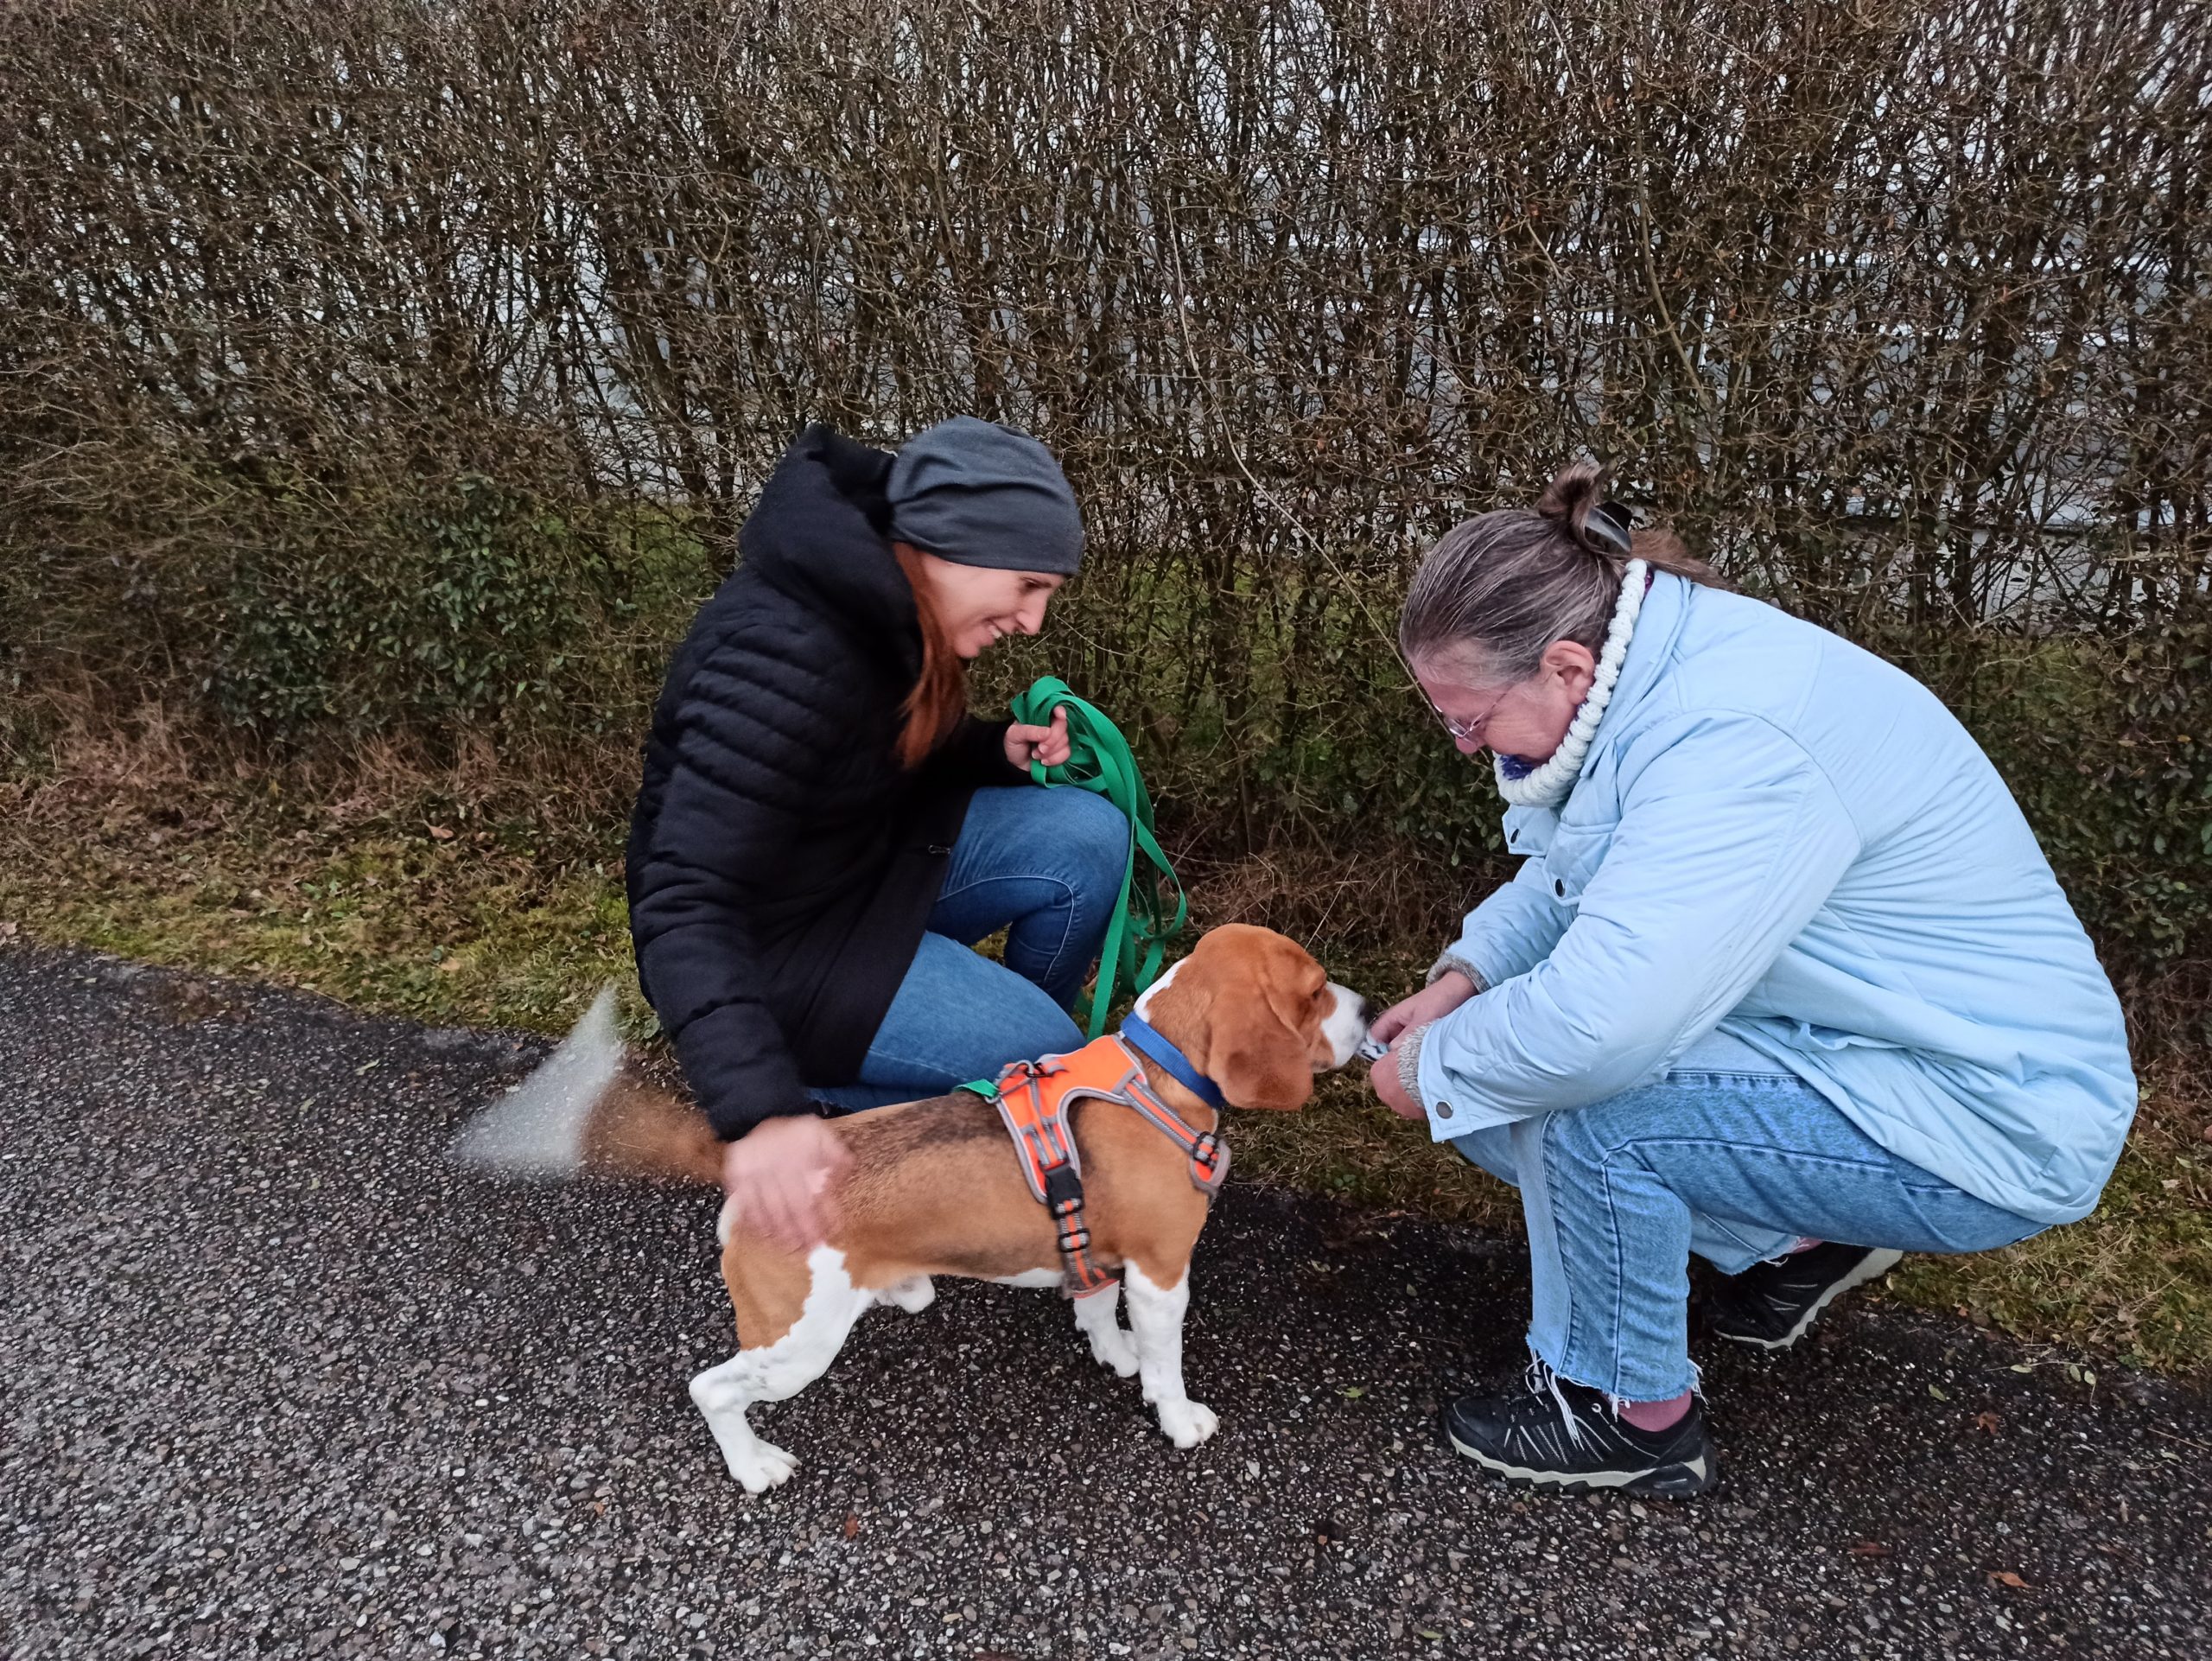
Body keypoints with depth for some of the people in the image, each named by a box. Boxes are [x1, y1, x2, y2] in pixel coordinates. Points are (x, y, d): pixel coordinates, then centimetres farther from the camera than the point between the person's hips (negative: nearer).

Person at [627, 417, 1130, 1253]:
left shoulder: (887, 608, -6)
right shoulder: (783, 652, -32)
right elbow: (685, 905, -35)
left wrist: (997, 749, -6)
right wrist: (761, 1108, -44)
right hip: (762, 942, -8)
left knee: (1089, 836, -7)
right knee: (1041, 1053, -16)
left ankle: (1011, 1048, 13)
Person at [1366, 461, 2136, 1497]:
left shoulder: (1735, 743, -33)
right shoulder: (1652, 669, -4)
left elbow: (1598, 1024, -39)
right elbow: (1570, 869, 12)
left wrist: (1433, 1065, -20)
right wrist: (1464, 978, -4)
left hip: (1988, 1125, -9)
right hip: (1854, 1043, 9)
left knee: (1580, 1104, -26)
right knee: (1505, 1078, 5)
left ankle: (1632, 1415, 0)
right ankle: (1802, 1244, 22)